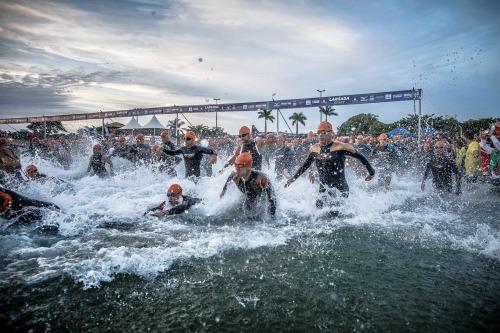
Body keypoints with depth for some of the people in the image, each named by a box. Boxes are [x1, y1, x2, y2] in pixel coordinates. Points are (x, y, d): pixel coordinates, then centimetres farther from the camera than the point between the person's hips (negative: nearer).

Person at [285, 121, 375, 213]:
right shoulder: (314, 149, 6)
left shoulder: (340, 147, -11)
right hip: (324, 189, 5)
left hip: (340, 188, -5)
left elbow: (360, 157, -2)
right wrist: (293, 178, 18)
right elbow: (305, 165, 19)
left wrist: (371, 172, 3)